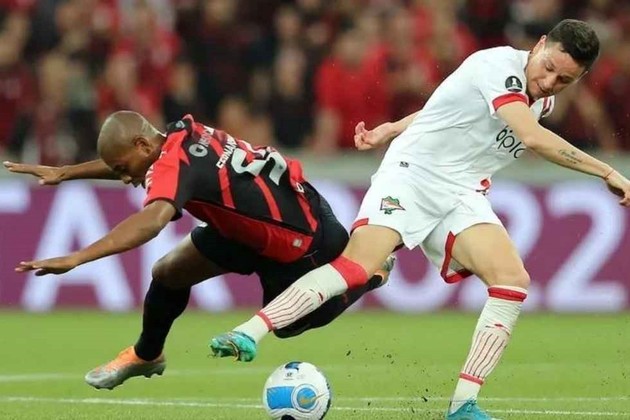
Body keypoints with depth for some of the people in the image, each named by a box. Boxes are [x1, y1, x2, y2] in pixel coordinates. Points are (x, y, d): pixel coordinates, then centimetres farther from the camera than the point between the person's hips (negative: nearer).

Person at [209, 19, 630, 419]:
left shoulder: (544, 100, 9)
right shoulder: (500, 66, -18)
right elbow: (533, 137, -31)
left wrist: (392, 129, 16)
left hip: (460, 197, 7)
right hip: (412, 175, -7)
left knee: (513, 281, -16)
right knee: (357, 268, -27)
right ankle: (248, 334, -28)